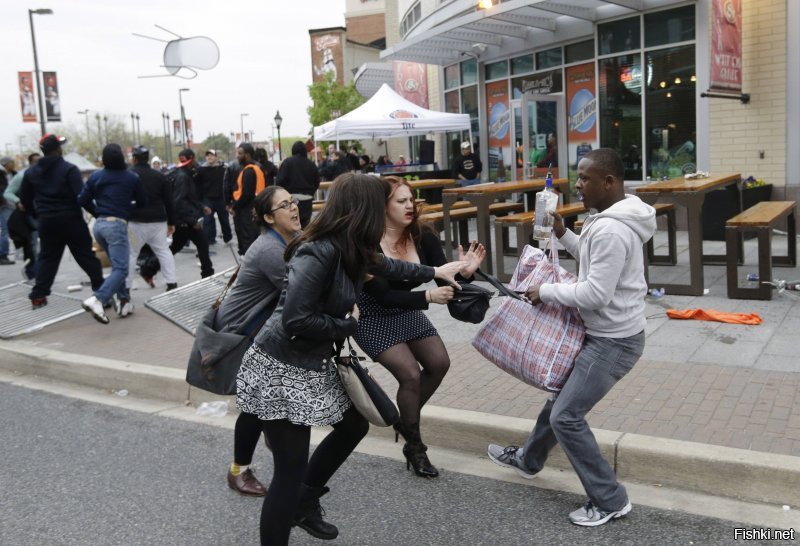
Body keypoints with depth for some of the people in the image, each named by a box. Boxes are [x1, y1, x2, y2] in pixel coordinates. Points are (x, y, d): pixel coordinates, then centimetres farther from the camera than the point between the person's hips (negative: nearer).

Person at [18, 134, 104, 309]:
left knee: (47, 258, 13)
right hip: (71, 219, -4)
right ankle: (101, 288, 10)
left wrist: (38, 214, 24)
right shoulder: (69, 169, -11)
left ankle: (38, 295, 9)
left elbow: (25, 198, 12)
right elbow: (81, 196, -18)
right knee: (86, 255, 5)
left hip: (47, 221, 4)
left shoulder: (31, 172, 7)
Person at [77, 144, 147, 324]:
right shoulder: (132, 178, -1)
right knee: (120, 268, -9)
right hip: (117, 224, -6)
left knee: (117, 264, 20)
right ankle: (96, 299, -28)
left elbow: (82, 200, 8)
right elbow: (142, 202, 5)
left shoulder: (95, 176, 8)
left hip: (99, 224, 6)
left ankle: (123, 300, 16)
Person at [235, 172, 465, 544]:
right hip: (281, 369, -10)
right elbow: (295, 320, -30)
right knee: (292, 470, -4)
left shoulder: (350, 249, 3)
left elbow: (384, 266, 24)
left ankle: (304, 503, 38)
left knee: (354, 426, 21)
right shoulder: (318, 253, -25)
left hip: (314, 364, 10)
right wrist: (348, 325, -15)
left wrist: (434, 272, 34)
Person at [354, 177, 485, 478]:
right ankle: (414, 446, 8)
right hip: (374, 319, -6)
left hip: (408, 312, 6)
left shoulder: (422, 236, -12)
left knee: (439, 363, -4)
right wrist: (427, 296, -40)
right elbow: (383, 296, -29)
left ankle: (406, 419, 22)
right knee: (410, 374, -15)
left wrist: (464, 272, -33)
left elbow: (442, 277, -11)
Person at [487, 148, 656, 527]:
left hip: (613, 341, -11)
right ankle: (528, 460, 44)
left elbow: (595, 295, -29)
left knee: (567, 417, -4)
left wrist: (546, 291, -16)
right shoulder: (612, 219, 6)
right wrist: (563, 235, 7)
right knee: (561, 394, 23)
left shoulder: (611, 230, -28)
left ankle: (610, 501, 10)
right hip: (604, 334, 11)